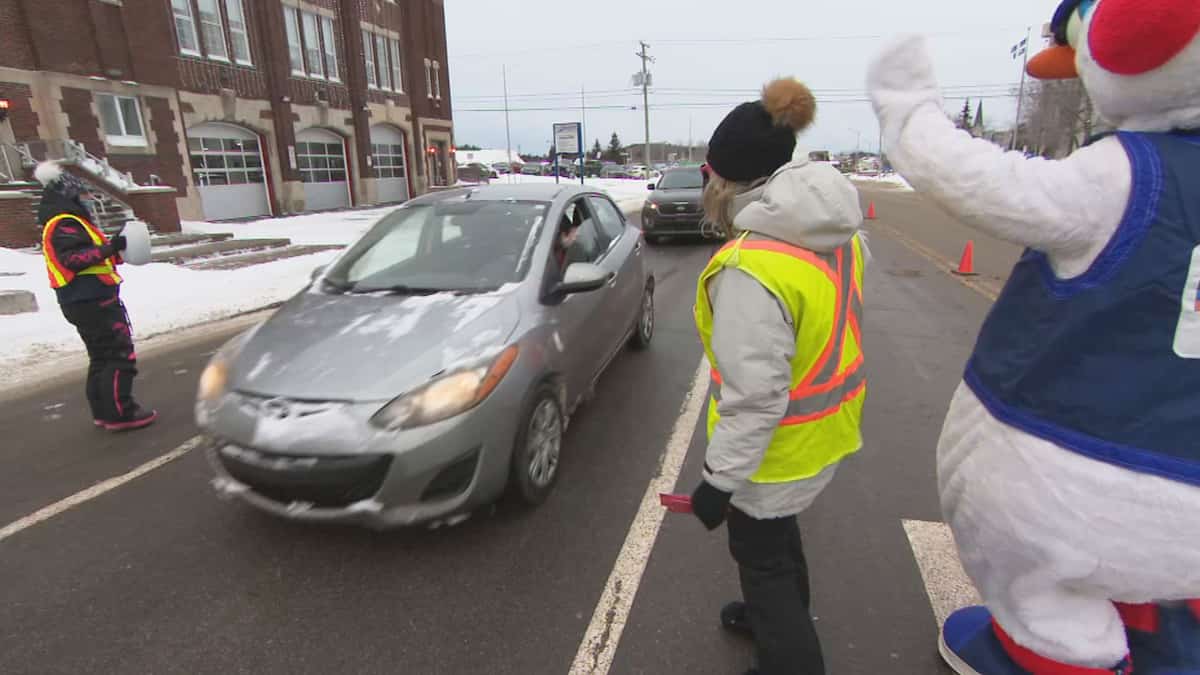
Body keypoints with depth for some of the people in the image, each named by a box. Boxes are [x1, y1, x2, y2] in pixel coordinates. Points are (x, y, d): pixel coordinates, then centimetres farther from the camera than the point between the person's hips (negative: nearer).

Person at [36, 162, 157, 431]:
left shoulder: (67, 222, 20)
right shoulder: (65, 224, -12)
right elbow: (72, 259, -25)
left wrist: (111, 247, 15)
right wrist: (109, 248, -33)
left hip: (86, 301, 11)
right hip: (93, 300, -11)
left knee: (102, 357, 16)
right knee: (121, 354, -10)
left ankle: (103, 411, 23)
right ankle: (120, 414, -8)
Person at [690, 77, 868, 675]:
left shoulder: (751, 268, -31)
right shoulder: (839, 234, -3)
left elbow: (754, 395, -29)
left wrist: (719, 478, -20)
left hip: (780, 444, -9)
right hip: (827, 425, 9)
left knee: (759, 552, 15)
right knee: (777, 526, 30)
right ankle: (782, 616, 55)